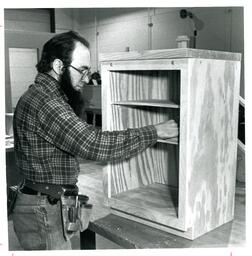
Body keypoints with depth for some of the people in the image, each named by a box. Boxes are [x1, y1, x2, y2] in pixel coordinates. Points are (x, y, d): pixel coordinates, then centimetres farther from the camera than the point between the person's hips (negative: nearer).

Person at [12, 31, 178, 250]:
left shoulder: (44, 96, 10)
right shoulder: (43, 102, -24)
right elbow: (96, 145, -30)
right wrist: (155, 132, -23)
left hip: (50, 205, 10)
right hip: (44, 213, -10)